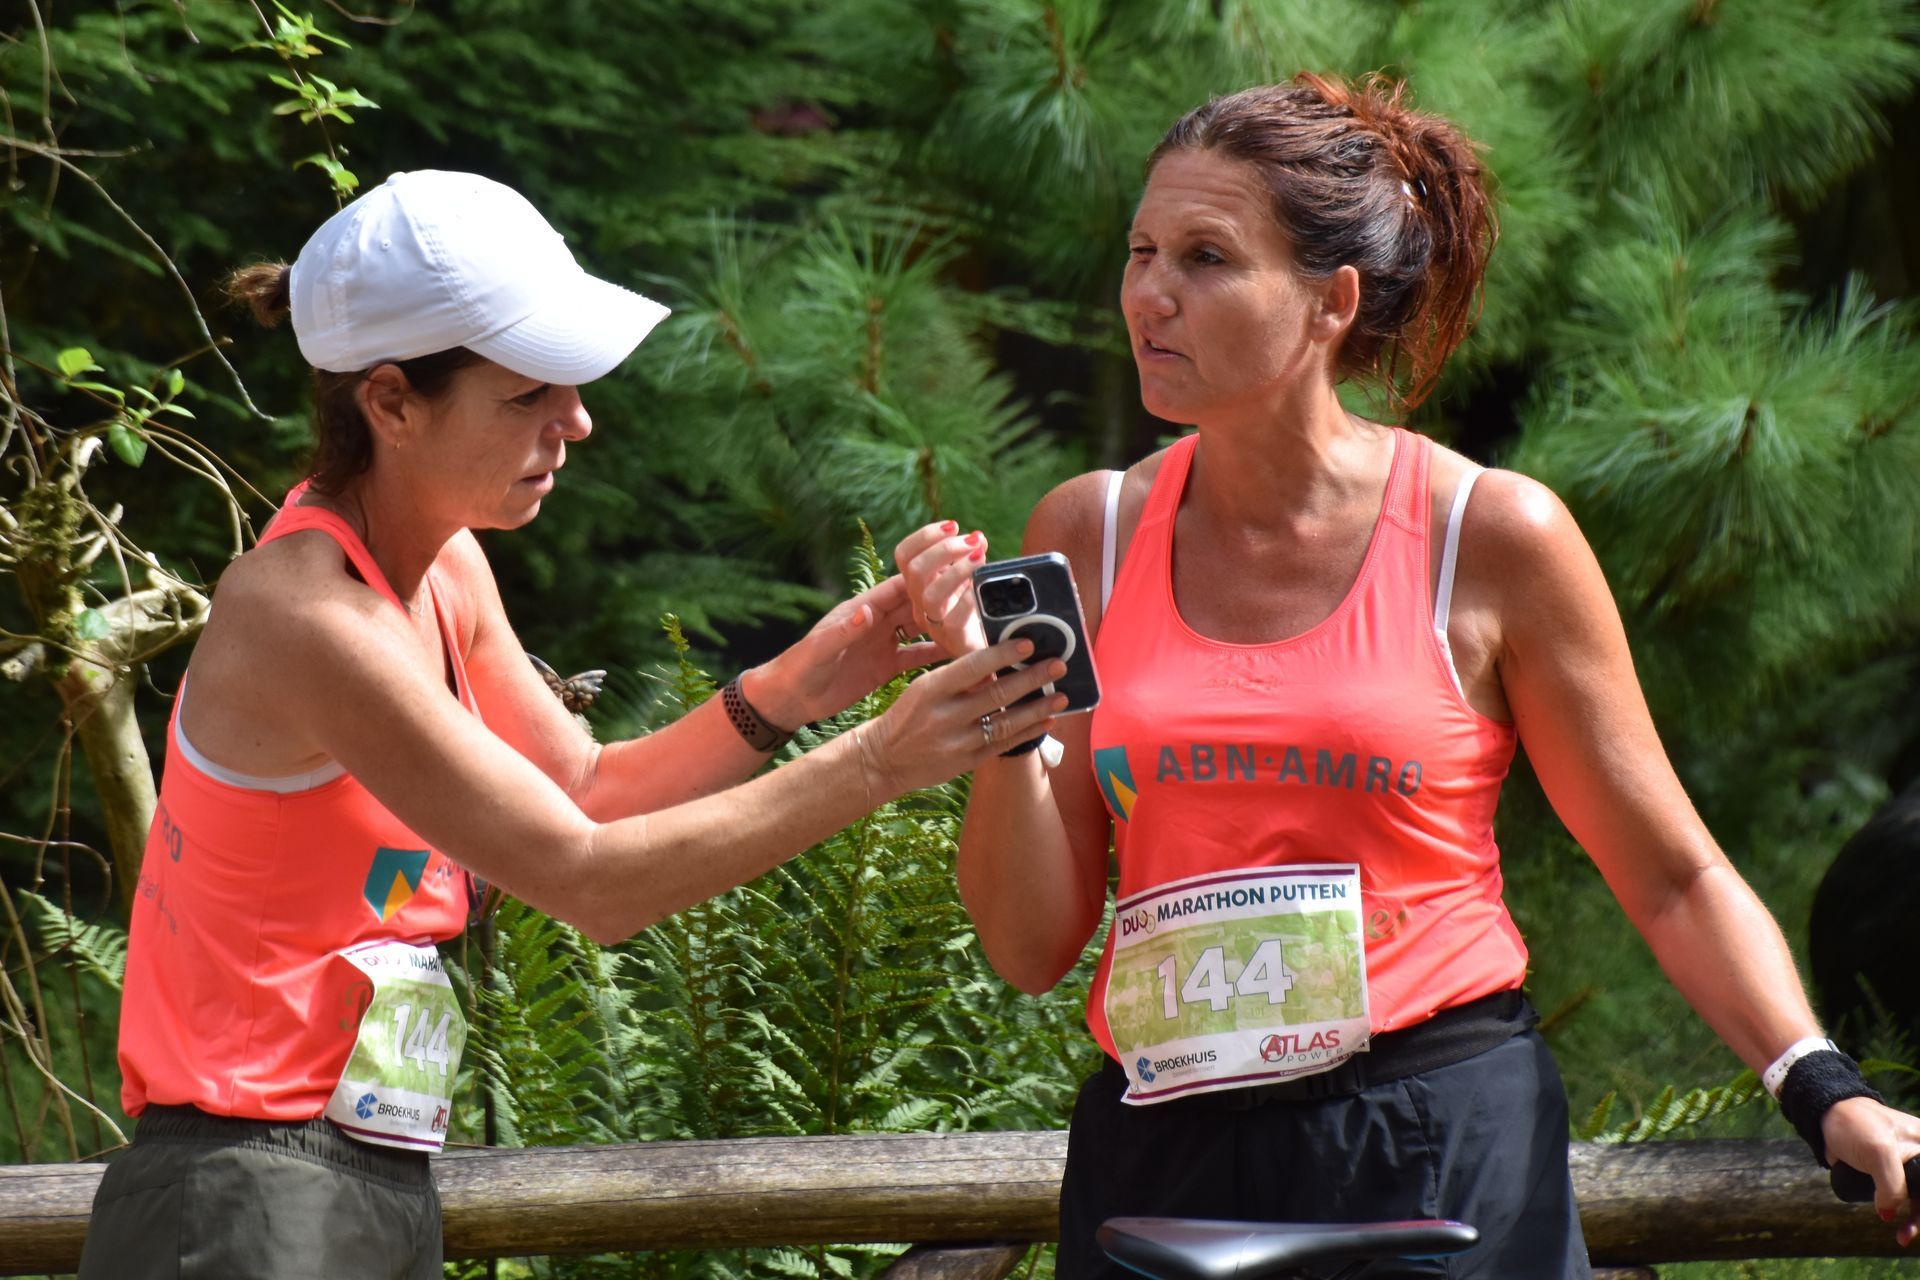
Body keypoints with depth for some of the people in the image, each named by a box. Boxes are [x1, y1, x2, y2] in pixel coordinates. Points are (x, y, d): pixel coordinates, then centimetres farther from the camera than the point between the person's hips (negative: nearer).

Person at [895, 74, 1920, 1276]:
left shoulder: (1491, 535, -4)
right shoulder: (1092, 533, 3)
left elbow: (1674, 879, 3)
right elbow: (1032, 945, 5)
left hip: (1445, 1151, -2)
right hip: (1162, 1161, 3)